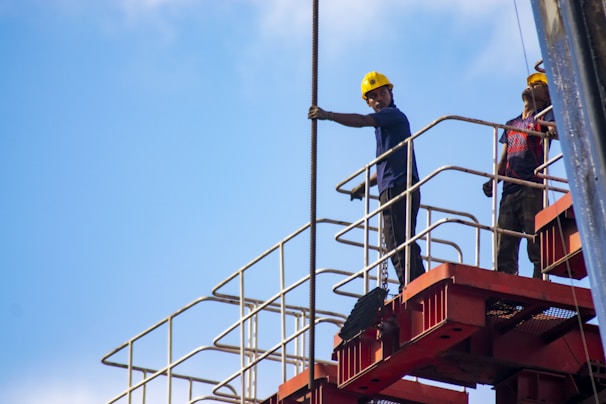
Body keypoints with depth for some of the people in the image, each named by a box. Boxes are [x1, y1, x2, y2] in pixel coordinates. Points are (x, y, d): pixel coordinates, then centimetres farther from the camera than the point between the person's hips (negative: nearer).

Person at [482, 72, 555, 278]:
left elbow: (554, 127, -9)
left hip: (532, 189, -6)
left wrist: (552, 129, -33)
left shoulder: (543, 116, 13)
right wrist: (492, 180, 6)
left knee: (536, 246, -16)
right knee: (504, 249, -5)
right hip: (509, 190, 6)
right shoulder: (511, 125, 29)